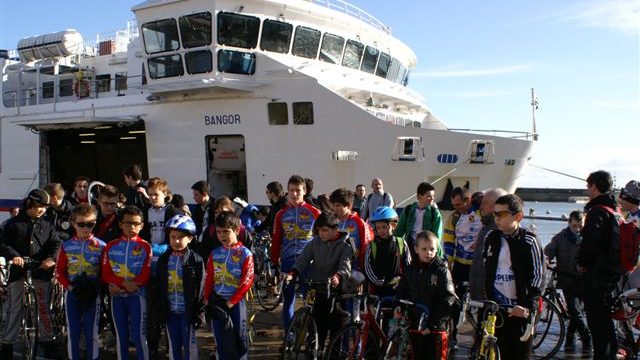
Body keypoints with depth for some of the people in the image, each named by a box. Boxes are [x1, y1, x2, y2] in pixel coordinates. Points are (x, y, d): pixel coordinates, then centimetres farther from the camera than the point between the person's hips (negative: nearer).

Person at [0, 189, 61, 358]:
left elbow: (56, 244, 2)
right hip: (18, 269, -1)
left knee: (44, 307, 4)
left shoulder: (47, 225, 11)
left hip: (41, 270, 1)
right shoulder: (14, 223, 6)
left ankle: (47, 342, 13)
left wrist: (52, 258, -18)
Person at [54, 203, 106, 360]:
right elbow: (59, 272, 5)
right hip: (72, 293, 2)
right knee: (72, 332, 8)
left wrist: (97, 287, -15)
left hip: (92, 294, -2)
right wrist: (70, 287, -9)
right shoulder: (67, 246, 2)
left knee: (91, 333, 3)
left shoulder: (101, 246, -3)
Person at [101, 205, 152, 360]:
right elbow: (106, 273, 0)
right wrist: (124, 283, -17)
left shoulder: (145, 247, -4)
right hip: (116, 296, 3)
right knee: (121, 335, 12)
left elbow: (145, 276, -9)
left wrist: (120, 287, -15)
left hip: (137, 296, -3)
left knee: (139, 335, -5)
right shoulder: (111, 246, 5)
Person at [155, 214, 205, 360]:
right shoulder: (163, 259, 4)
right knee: (173, 347, 14)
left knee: (190, 346, 4)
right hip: (170, 311, 4)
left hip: (188, 311, -4)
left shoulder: (196, 260, -8)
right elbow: (159, 288, 6)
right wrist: (159, 311, 4)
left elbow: (200, 289, -8)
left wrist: (199, 312, -10)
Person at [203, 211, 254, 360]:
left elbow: (247, 281, -11)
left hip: (235, 302, -3)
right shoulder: (214, 254, 4)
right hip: (217, 302, 3)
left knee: (239, 338, 4)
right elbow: (209, 279, 8)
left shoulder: (245, 254, -8)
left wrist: (232, 301, -13)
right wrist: (207, 299, -1)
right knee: (222, 341, 7)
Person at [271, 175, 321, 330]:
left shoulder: (314, 212, 2)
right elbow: (276, 240, 10)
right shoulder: (282, 214, 9)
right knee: (288, 299, 6)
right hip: (288, 261, 2)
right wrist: (274, 263, 5)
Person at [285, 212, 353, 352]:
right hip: (320, 291, 4)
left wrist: (338, 276, -45)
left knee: (335, 328, 3)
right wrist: (292, 273, -24)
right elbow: (303, 258, -5)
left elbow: (345, 264, -23)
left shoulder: (345, 245, -9)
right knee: (318, 328, 7)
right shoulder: (315, 242, 4)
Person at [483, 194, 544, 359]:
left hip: (520, 310, -4)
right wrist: (487, 300, 11)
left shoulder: (529, 242, -7)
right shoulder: (490, 239, 8)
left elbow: (537, 277, -7)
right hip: (495, 308, 4)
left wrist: (528, 307, -12)